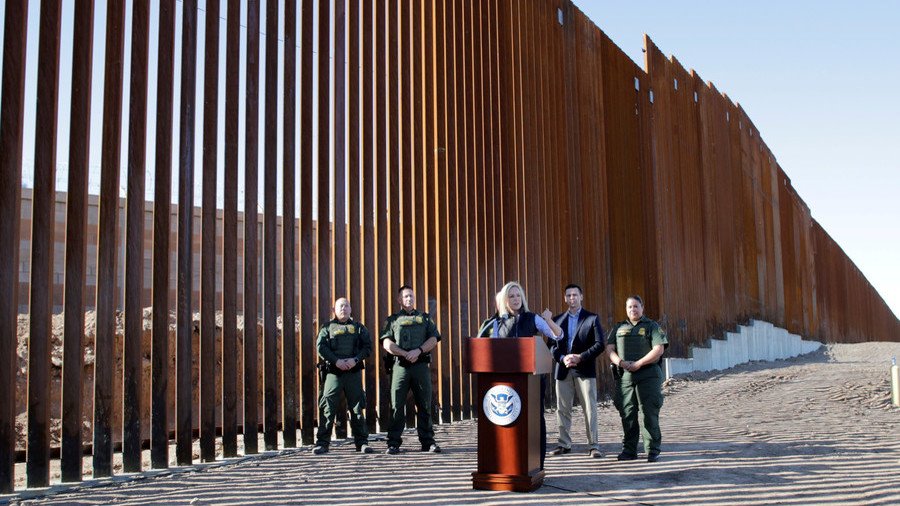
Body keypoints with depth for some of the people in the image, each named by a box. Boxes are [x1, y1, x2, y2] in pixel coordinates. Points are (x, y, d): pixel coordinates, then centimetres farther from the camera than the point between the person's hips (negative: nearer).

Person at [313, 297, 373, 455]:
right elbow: (320, 347, -2)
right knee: (328, 408, -3)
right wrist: (336, 361, -14)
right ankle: (322, 443, 2)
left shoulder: (358, 328, 13)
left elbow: (367, 346, 5)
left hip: (354, 372, 1)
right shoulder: (327, 328, 9)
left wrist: (355, 359, -11)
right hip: (333, 372, -1)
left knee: (357, 408, 4)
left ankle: (362, 442, 10)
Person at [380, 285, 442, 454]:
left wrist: (418, 350, -11)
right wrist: (405, 354, -11)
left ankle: (428, 441, 7)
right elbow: (387, 343, 0)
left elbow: (434, 339, 6)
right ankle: (393, 442, 2)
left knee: (424, 404, 2)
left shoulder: (425, 318, 18)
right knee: (397, 404, -3)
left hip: (421, 365, 1)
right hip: (400, 365, -1)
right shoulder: (392, 320, 13)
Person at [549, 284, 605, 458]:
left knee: (590, 409, -3)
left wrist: (580, 357, -14)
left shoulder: (592, 318, 3)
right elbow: (552, 345, 8)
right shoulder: (557, 319, 12)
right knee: (562, 409, 6)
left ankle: (594, 445, 1)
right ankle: (564, 444, 15)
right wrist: (562, 358, -10)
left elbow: (599, 344, -4)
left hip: (585, 370, -3)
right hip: (563, 370, 3)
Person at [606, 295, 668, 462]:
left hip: (648, 375, -3)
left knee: (650, 413, -5)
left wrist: (638, 364, -13)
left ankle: (652, 451, 0)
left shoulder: (652, 326, 7)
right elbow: (610, 349, 9)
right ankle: (629, 450, 13)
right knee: (627, 414, 5)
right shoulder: (618, 328, 18)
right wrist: (620, 362, -11)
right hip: (624, 376, 3)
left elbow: (659, 349, -5)